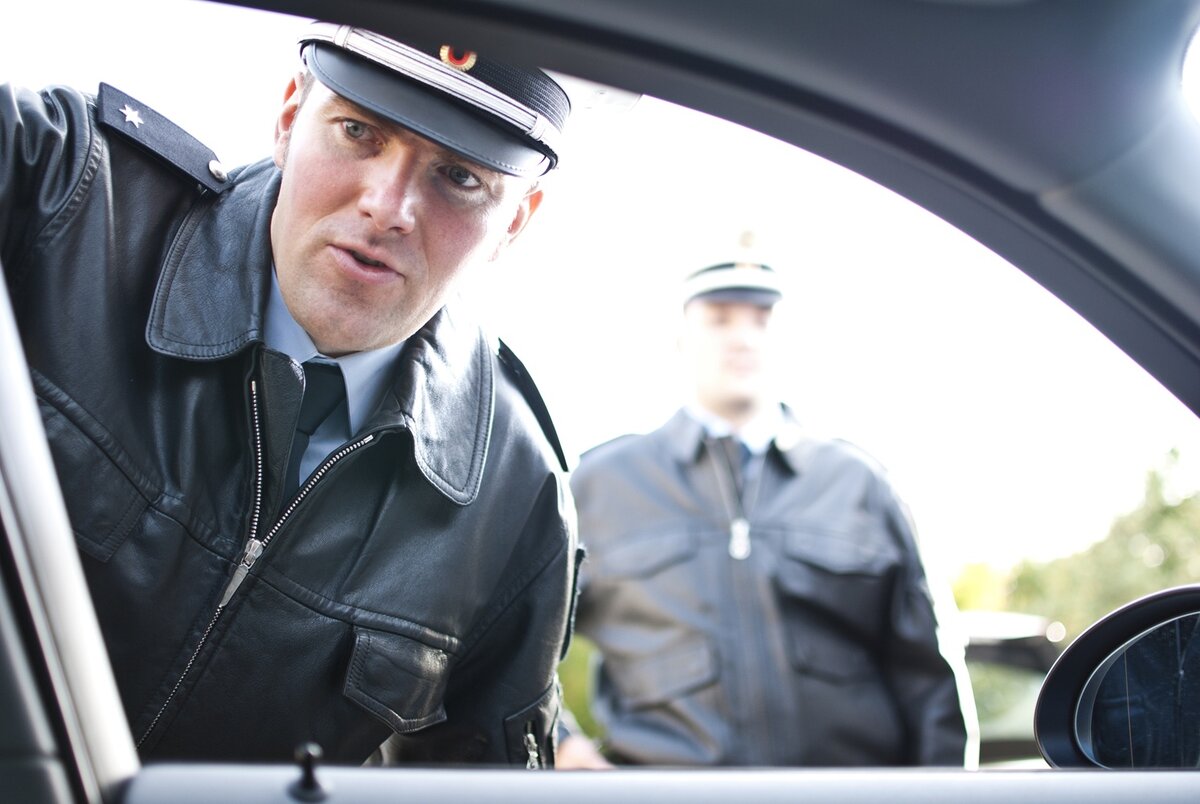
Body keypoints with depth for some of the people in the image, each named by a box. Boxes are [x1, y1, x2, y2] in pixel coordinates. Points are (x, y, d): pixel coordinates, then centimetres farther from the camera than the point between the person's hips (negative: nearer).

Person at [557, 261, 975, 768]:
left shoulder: (857, 482, 18)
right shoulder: (600, 483, 14)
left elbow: (927, 678, 16)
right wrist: (555, 743, 5)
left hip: (853, 761, 1)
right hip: (663, 767, 0)